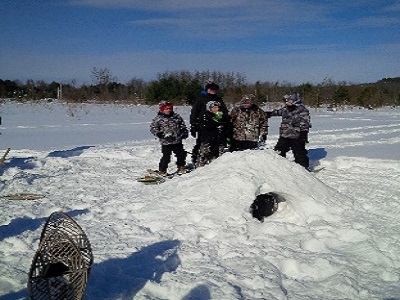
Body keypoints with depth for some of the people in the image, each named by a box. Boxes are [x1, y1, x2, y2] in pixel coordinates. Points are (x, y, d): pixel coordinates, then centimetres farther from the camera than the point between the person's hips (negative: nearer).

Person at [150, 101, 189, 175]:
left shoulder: (177, 116, 8)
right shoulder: (158, 118, -5)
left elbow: (182, 125, 20)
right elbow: (153, 128, -5)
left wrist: (184, 132, 5)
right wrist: (161, 135, -15)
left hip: (177, 141, 5)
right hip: (166, 142, -4)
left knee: (181, 154, 12)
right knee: (166, 156, -7)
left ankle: (181, 167, 33)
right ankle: (162, 170, 9)